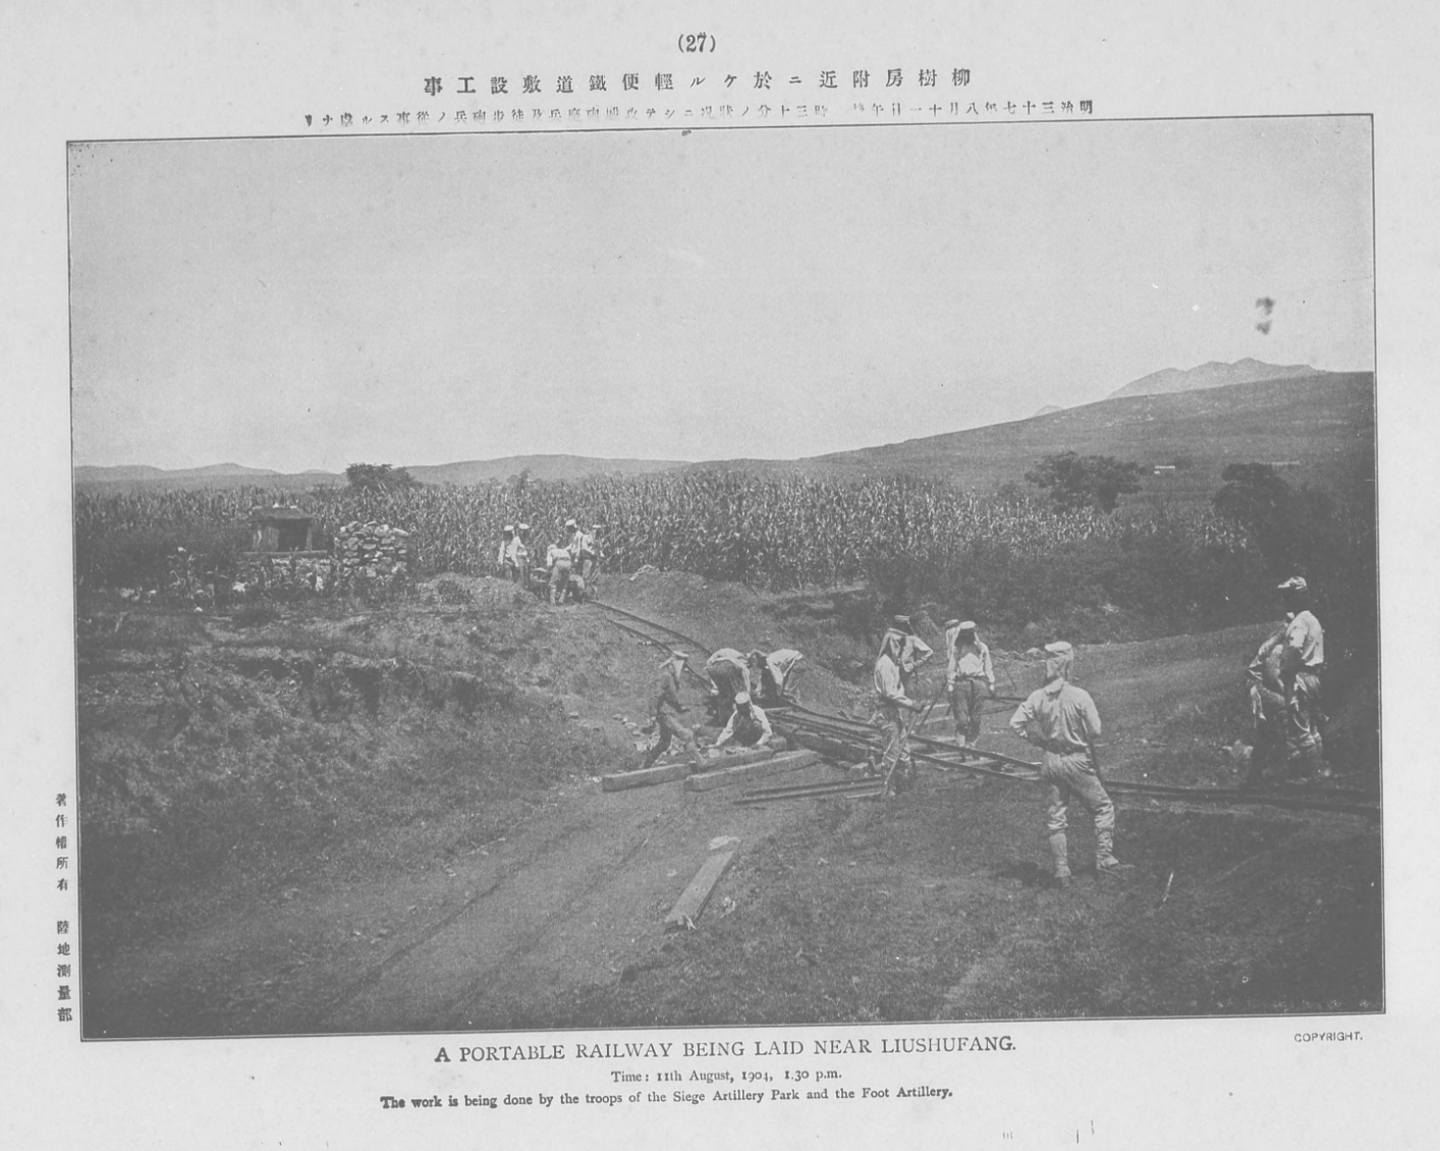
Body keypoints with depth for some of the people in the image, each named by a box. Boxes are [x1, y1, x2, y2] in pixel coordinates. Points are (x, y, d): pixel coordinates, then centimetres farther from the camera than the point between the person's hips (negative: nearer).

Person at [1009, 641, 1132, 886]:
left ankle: (1062, 871, 10)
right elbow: (1095, 731, -14)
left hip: (1050, 762, 4)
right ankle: (1104, 860, 8)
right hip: (1077, 761, -4)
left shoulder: (1038, 697, -5)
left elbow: (1015, 723, -5)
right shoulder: (1079, 696, -16)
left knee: (1055, 818, 11)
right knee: (1103, 807, 13)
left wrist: (1039, 740, 6)